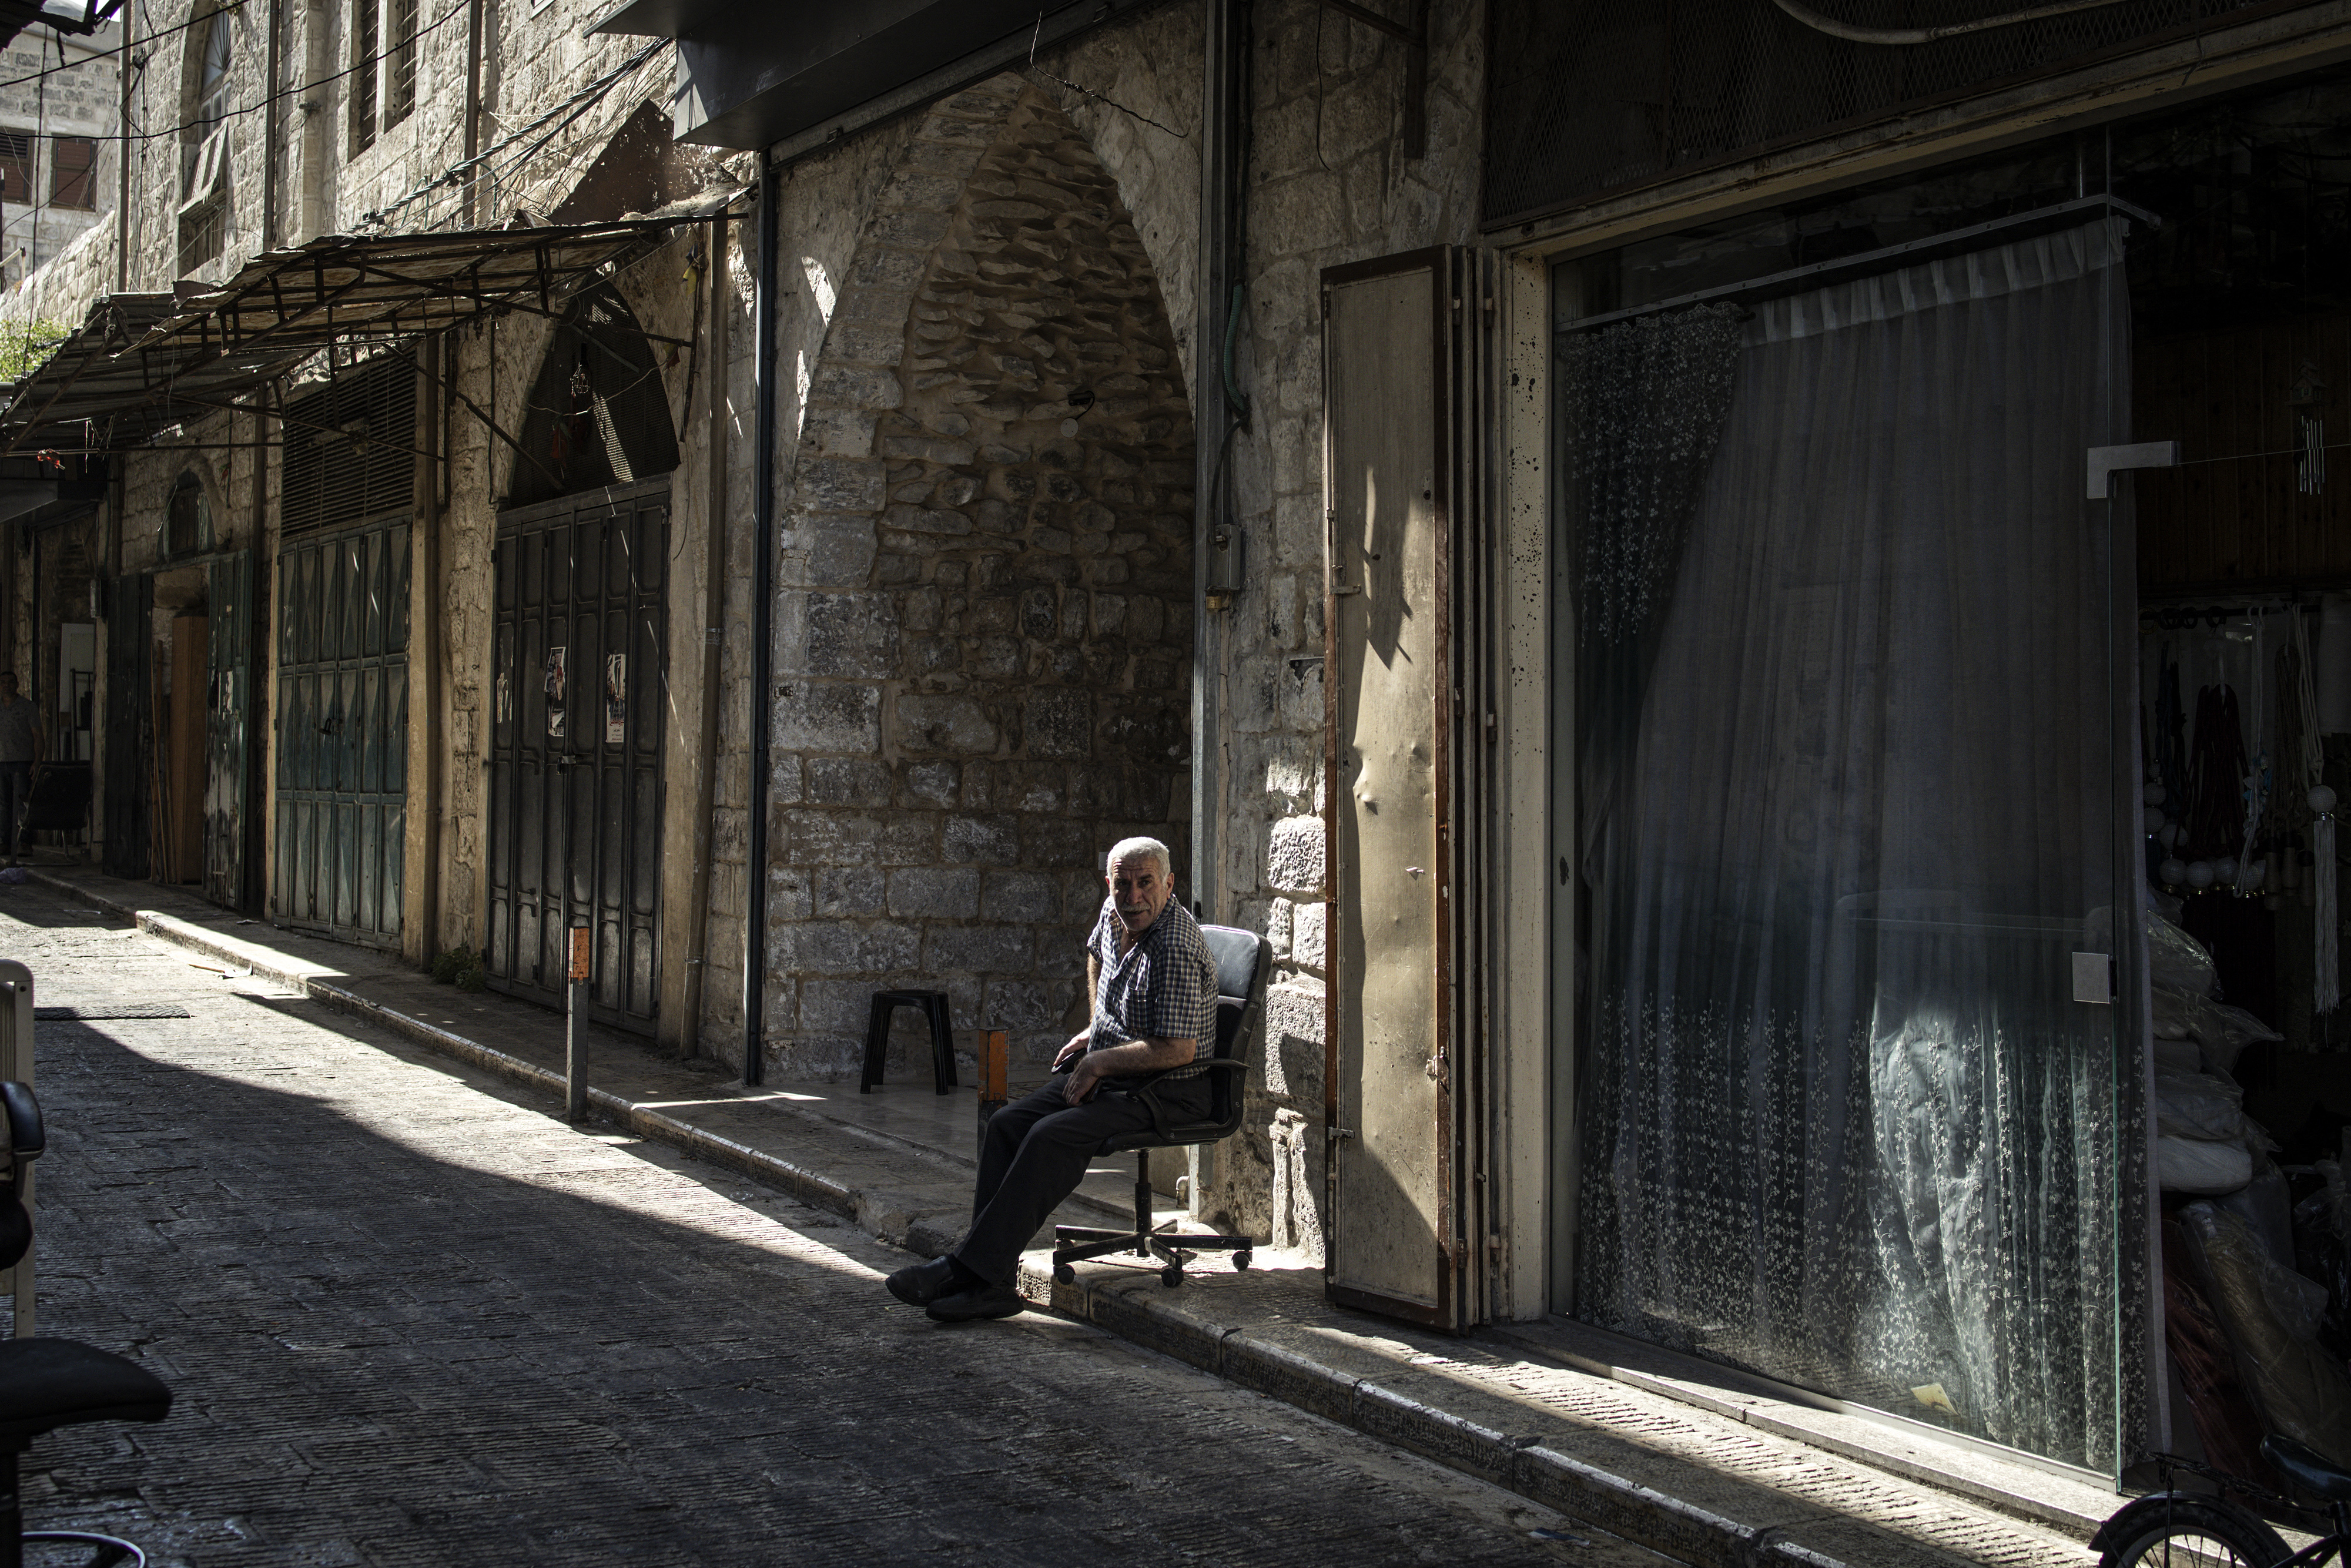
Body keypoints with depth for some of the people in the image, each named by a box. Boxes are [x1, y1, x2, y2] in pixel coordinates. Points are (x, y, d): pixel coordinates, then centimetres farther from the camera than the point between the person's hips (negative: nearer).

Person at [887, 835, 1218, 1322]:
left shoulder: (1175, 948, -22)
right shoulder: (1115, 914, 6)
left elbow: (1179, 1050, -27)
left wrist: (1100, 1062, -18)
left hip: (1165, 1089, -9)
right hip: (1104, 1071, 9)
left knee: (1052, 1137, -28)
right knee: (1006, 1125, -11)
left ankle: (968, 1268, -26)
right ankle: (991, 1284, -19)